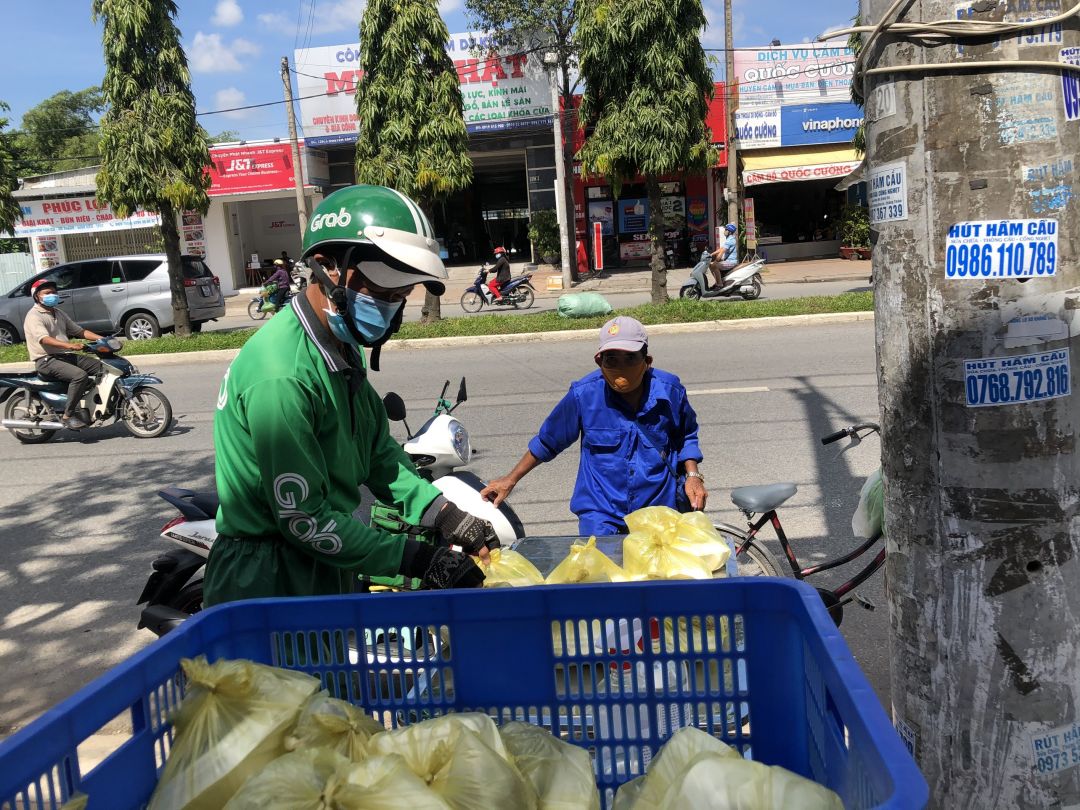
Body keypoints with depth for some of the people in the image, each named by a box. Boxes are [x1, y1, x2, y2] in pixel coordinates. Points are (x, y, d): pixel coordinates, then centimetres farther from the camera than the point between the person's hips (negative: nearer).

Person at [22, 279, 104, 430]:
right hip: (47, 360, -8)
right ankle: (68, 415, -24)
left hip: (66, 356, 9)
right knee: (80, 375, -32)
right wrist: (69, 345, -41)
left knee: (102, 367, -5)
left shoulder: (59, 313, 19)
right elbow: (44, 339, -26)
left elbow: (79, 331, 18)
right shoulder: (34, 316, -9)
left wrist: (101, 339, 2)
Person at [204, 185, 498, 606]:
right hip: (272, 586, -9)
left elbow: (379, 452, 9)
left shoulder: (344, 350, 5)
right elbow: (303, 519, -25)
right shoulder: (283, 377, -28)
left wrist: (443, 514, -6)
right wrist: (417, 560, -21)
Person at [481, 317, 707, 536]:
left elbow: (686, 435, 14)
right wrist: (510, 480, 9)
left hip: (660, 507, 2)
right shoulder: (583, 394, -11)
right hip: (601, 514, -2)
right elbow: (547, 441, 5)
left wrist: (693, 475, -1)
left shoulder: (670, 391, -7)